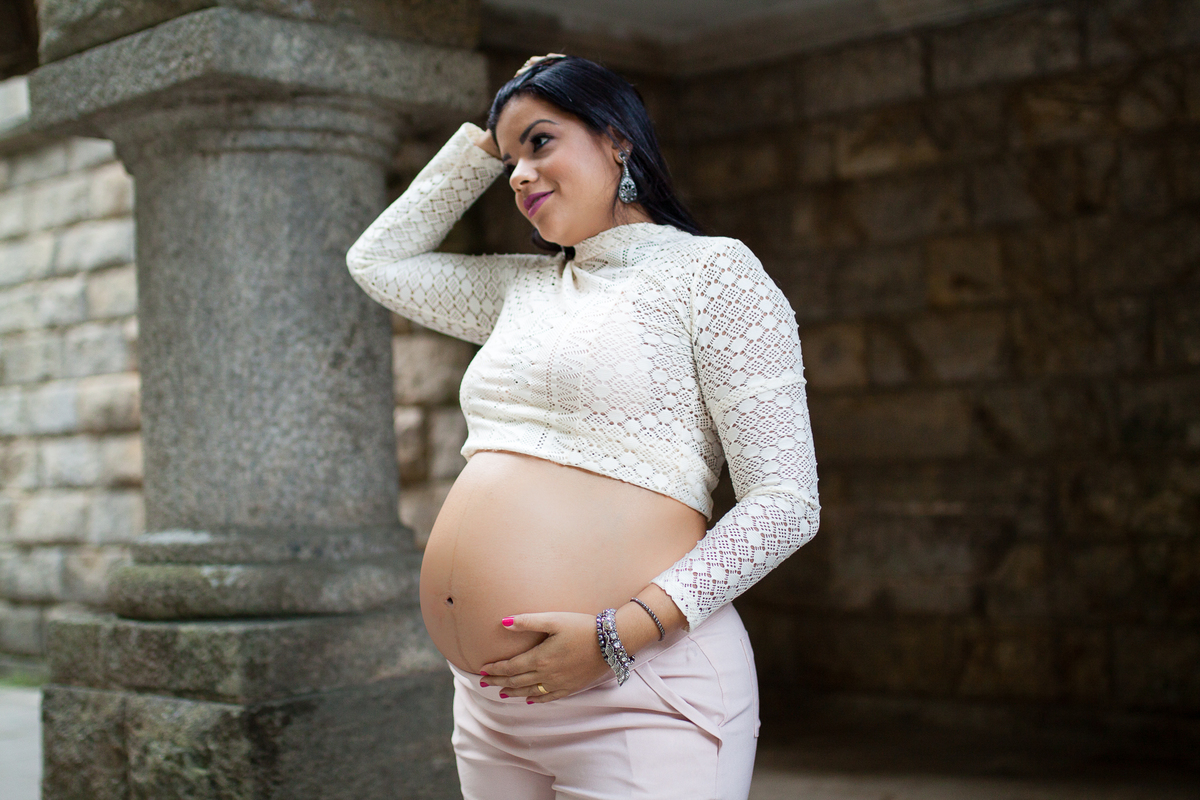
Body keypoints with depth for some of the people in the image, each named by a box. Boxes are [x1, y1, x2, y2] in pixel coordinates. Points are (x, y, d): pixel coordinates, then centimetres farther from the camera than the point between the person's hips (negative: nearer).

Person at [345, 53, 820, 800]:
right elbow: (377, 259, 30)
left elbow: (787, 503, -9)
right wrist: (483, 143, 19)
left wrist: (617, 635, -18)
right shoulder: (522, 288, 16)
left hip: (637, 695, -6)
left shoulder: (710, 271, -3)